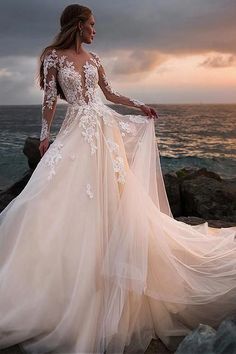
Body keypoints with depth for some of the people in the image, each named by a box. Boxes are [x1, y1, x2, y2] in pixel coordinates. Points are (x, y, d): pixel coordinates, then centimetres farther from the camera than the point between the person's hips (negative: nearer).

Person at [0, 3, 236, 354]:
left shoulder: (93, 58, 16)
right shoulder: (53, 57, 4)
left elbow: (110, 93, 22)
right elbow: (50, 100, 0)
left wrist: (140, 105, 20)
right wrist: (45, 135, -4)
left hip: (105, 127, 4)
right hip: (77, 130, -4)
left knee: (113, 195, 1)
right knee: (71, 196, -10)